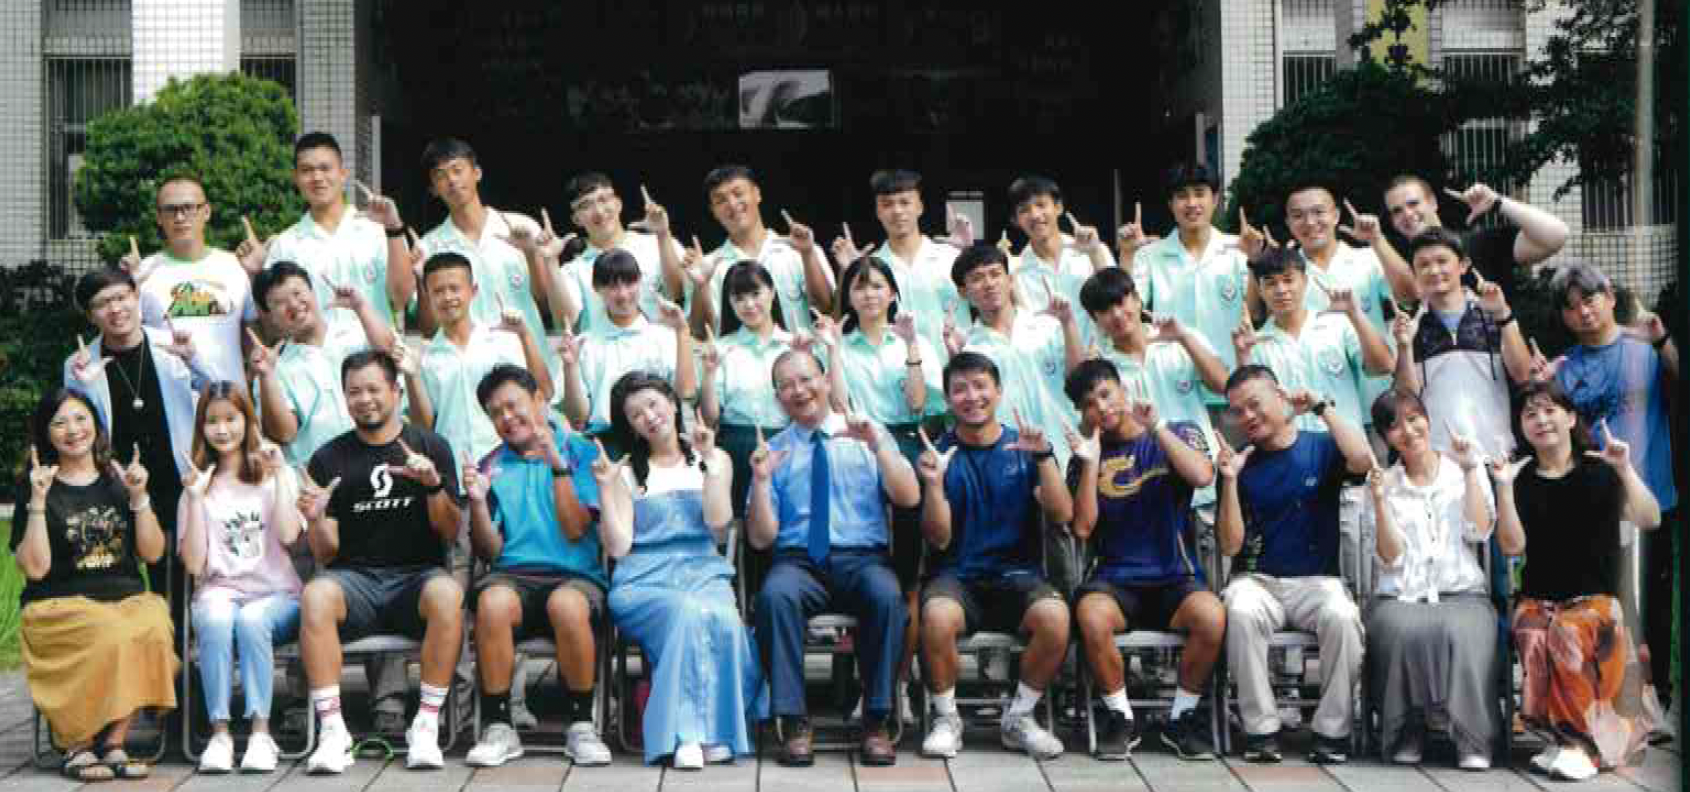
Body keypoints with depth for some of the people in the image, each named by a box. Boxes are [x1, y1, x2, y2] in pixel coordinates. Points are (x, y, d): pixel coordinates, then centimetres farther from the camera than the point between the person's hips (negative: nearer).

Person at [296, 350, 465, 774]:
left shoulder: (430, 447, 9)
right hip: (356, 578, 1)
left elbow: (450, 533, 4)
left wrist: (433, 485, -13)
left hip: (417, 575, -1)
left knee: (447, 594, -35)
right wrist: (315, 519, -15)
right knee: (315, 596, -33)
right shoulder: (330, 458, 9)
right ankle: (332, 730, -28)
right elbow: (326, 555, 6)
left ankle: (426, 726, -26)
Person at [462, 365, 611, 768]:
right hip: (511, 574, 2)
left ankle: (580, 726, -18)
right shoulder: (490, 466, 17)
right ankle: (498, 729, -20)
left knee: (567, 605, -38)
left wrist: (558, 466, -10)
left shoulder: (579, 451, 9)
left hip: (574, 573, -2)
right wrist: (478, 502, -5)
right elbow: (489, 552, 12)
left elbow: (576, 530, -2)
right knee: (493, 602, -34)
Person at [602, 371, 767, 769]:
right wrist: (605, 487, -6)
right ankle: (687, 734, -34)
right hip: (644, 580, -1)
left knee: (723, 620, -35)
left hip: (704, 572, 1)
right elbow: (618, 547, 2)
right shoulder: (625, 471, 13)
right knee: (688, 613, -36)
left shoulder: (713, 459, 16)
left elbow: (718, 522, -1)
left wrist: (709, 460, -4)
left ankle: (718, 730, -26)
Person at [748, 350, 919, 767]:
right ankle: (794, 722, -27)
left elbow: (909, 498, -1)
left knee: (886, 596, -35)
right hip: (798, 562, 1)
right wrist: (761, 480, -8)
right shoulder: (771, 450, 14)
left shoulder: (870, 436, 13)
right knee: (774, 595, -35)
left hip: (863, 560, 0)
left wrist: (877, 446, -14)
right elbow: (761, 538, 8)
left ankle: (876, 723, -24)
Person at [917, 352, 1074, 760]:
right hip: (957, 576, -1)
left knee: (1055, 616, -32)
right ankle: (946, 719, -9)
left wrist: (1043, 456, -16)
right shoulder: (939, 453, 5)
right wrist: (934, 484, -18)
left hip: (1018, 576, 1)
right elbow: (938, 539, -2)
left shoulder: (1023, 448, 8)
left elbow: (1062, 516, -4)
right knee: (937, 616, -35)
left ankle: (1019, 718, -6)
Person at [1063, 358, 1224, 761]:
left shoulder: (1179, 434, 8)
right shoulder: (1088, 455, 11)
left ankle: (1181, 719, -9)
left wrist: (1156, 425, -11)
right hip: (1114, 579, 1)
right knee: (1091, 616, -34)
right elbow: (1082, 528, 1)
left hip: (1175, 577, 0)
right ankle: (1121, 717, -10)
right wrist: (1090, 463, -6)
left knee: (1212, 616, -33)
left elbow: (1202, 475, -14)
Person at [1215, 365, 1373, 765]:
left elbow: (1363, 460, -19)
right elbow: (1230, 545, 1)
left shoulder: (1321, 448, 6)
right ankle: (1261, 730, -23)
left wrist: (1322, 408, -12)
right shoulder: (1240, 462, 8)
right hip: (1257, 580, 1)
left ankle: (1332, 732, -19)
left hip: (1316, 581, -1)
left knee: (1342, 617, -34)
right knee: (1241, 613, -34)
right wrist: (1230, 480, -11)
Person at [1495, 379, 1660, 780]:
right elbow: (1513, 544, -3)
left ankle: (1577, 740, -20)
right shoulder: (1521, 477, 8)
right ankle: (1578, 740, -18)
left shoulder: (1599, 470, 3)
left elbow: (1649, 521, -8)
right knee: (1532, 638, -31)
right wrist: (1503, 486, -12)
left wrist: (1625, 469, -19)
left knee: (1567, 633, -34)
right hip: (1537, 598, 2)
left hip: (1595, 597, -2)